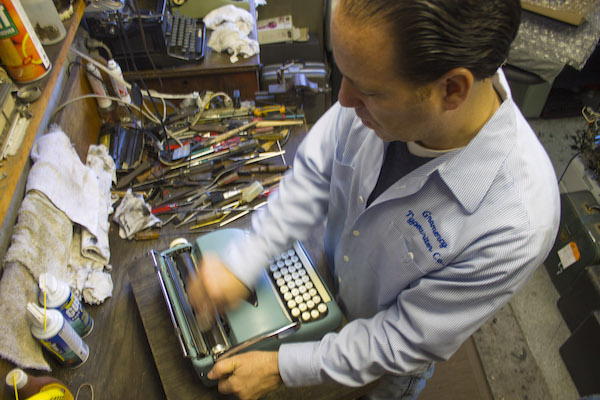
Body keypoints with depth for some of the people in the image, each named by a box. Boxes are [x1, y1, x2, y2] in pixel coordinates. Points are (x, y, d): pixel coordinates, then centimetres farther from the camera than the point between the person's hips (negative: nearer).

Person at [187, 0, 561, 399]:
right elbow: (312, 178, -15)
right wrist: (240, 265, -22)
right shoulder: (382, 90, -29)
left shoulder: (517, 225, -41)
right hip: (333, 288, 3)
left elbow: (408, 340, -29)